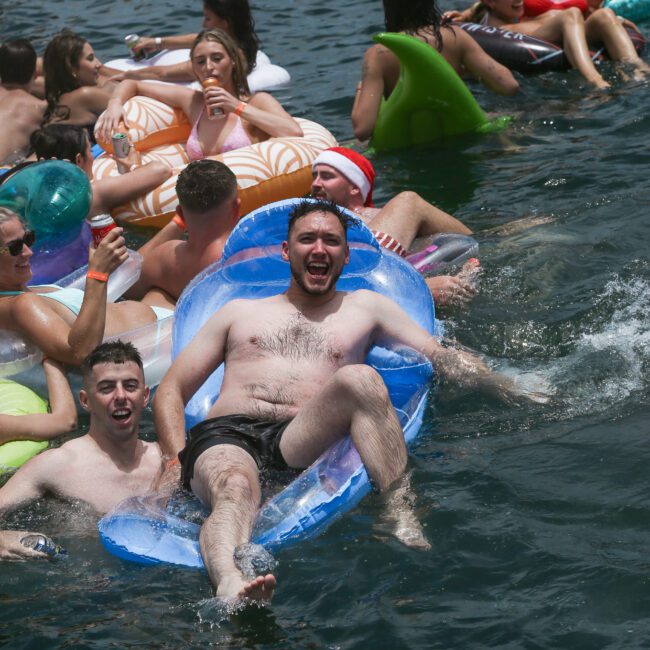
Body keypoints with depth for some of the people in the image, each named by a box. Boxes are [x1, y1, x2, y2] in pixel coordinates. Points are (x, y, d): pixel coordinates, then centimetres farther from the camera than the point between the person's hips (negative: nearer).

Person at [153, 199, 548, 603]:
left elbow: (442, 357, 20)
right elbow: (171, 392, 24)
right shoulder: (239, 312, 28)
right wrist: (176, 461, 4)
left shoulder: (365, 308, 28)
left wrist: (516, 393, 4)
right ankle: (230, 586, -70)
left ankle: (404, 519, -41)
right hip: (225, 435, 0)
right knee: (236, 490, -38)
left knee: (361, 379, -30)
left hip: (300, 443, 0)